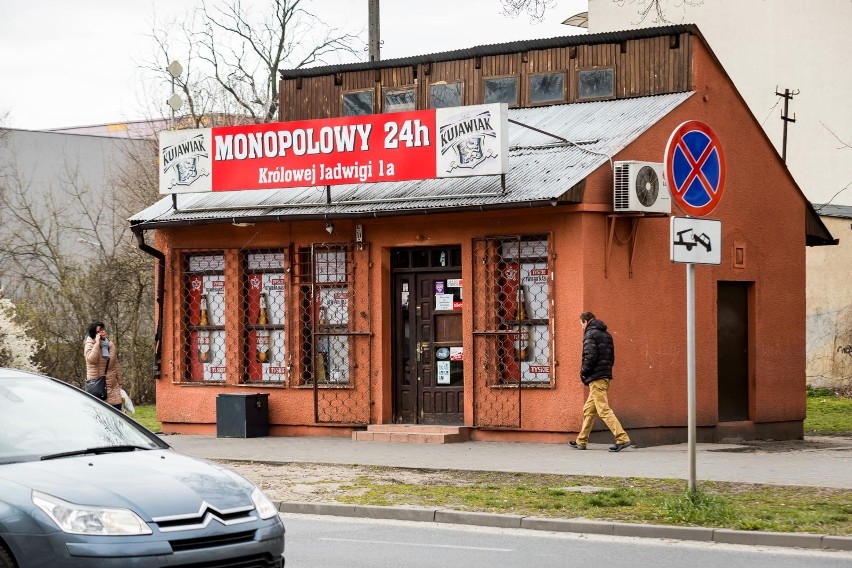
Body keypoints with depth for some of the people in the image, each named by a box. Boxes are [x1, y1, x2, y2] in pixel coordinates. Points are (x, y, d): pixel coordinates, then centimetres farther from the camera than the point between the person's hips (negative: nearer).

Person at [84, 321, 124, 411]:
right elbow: (91, 359, -23)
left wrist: (120, 383, 16)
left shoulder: (110, 345, 13)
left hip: (112, 385, 6)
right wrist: (97, 343, -20)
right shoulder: (89, 344, -3)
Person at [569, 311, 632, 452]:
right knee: (588, 410, 16)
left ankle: (622, 438, -20)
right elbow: (611, 357, 18)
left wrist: (583, 372, -7)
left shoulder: (590, 334, -8)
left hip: (596, 377, -9)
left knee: (604, 410, -12)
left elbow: (590, 356, -18)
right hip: (606, 376, 9)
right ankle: (581, 441, 22)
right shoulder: (606, 335, 18)